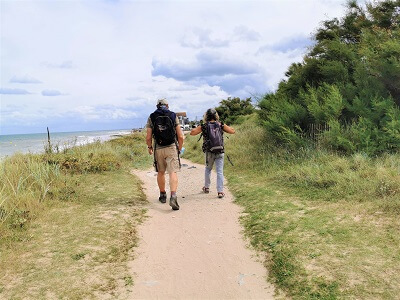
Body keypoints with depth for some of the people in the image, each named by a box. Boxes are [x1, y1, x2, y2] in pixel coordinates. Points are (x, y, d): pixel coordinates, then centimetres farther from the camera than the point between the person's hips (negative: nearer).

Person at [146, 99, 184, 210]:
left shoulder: (151, 117, 3)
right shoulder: (173, 116, 2)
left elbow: (148, 137, 0)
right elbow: (180, 136, -1)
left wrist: (149, 147, 18)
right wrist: (180, 148, 14)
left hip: (158, 149, 2)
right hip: (172, 147, -1)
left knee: (160, 172, 16)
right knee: (173, 172, -5)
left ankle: (162, 195, 29)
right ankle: (173, 197, -22)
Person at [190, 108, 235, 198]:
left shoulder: (204, 126, -3)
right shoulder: (221, 125, -1)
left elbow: (192, 133, 1)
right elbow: (232, 131, 4)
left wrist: (199, 127, 15)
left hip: (209, 152, 1)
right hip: (220, 152, 0)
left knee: (208, 169, 22)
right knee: (220, 171, 1)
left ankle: (206, 187, 33)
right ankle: (220, 191, -4)